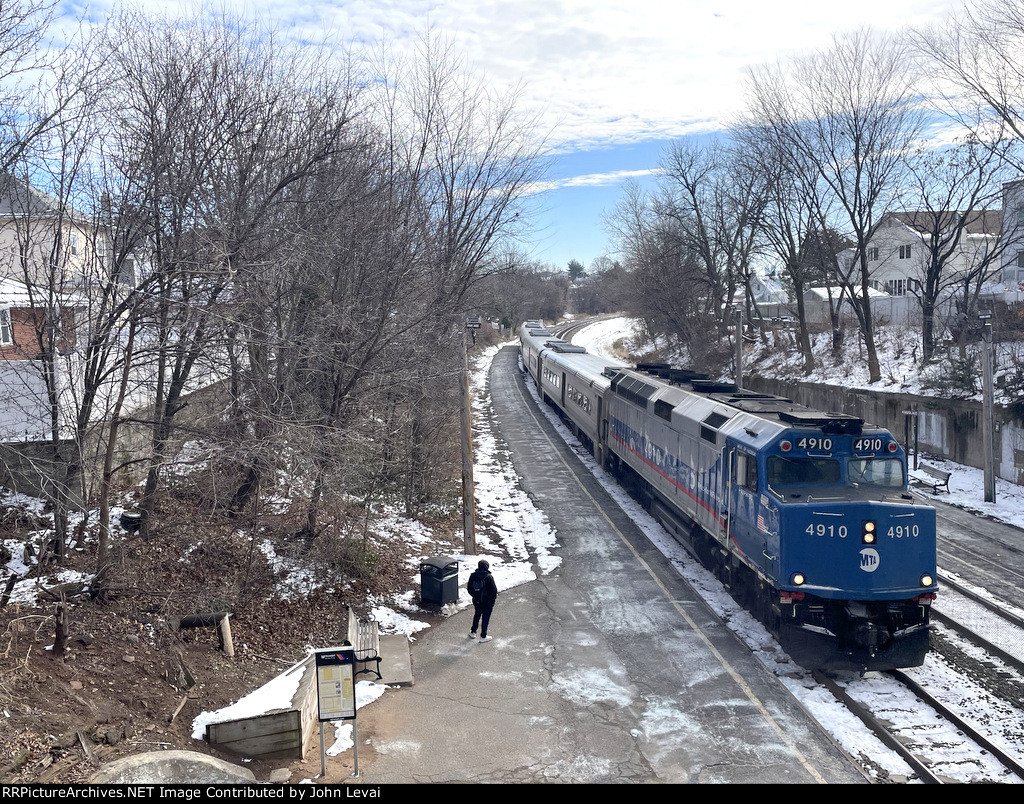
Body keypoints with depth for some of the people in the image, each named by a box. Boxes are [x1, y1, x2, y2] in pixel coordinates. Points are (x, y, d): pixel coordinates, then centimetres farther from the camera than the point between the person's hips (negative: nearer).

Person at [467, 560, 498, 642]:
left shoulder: (473, 576, -6)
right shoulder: (489, 577, -22)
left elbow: (469, 588, 4)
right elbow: (493, 590, -17)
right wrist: (494, 597, 1)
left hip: (476, 601, 5)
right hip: (487, 601, -5)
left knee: (477, 615, 24)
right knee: (485, 618, 9)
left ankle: (473, 632, 35)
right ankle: (483, 636, 17)